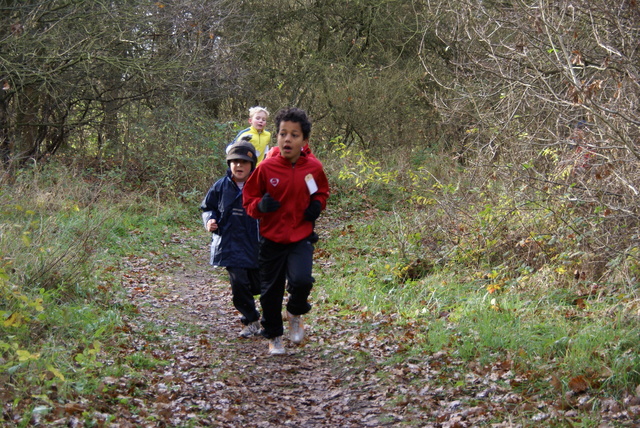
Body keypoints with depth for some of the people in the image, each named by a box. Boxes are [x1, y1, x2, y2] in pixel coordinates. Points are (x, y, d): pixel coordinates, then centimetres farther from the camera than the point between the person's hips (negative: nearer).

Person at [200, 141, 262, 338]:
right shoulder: (221, 186, 2)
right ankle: (250, 321, 14)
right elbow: (207, 207, 14)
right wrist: (210, 220, -6)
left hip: (255, 245, -1)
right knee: (239, 283, -7)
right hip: (230, 245, 1)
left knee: (258, 285, 8)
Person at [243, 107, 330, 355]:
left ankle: (295, 313, 12)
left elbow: (322, 192, 16)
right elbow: (249, 199, 1)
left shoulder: (313, 168, -4)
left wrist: (317, 205, -5)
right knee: (271, 290, 9)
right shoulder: (266, 168, -9)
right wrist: (260, 206, -20)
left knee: (301, 280, -23)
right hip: (271, 239, 0)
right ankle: (274, 337, 32)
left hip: (302, 237, 0)